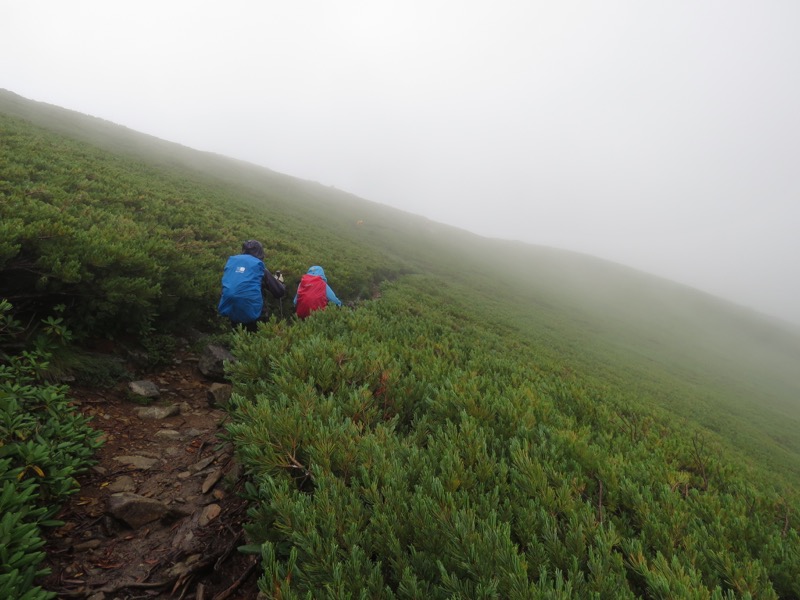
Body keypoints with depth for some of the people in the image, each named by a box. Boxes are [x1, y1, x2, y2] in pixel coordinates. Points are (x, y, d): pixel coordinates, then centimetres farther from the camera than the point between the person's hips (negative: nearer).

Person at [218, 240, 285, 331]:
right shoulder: (259, 266, -2)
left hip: (228, 310, 5)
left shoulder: (231, 261, 7)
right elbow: (280, 292, 1)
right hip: (251, 313, -4)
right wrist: (280, 281, 22)